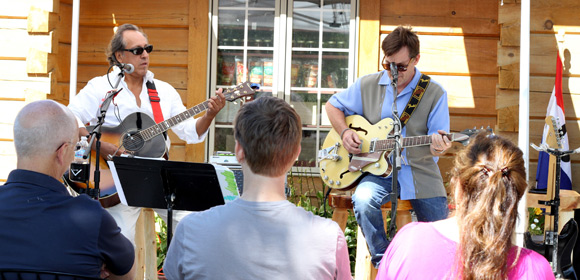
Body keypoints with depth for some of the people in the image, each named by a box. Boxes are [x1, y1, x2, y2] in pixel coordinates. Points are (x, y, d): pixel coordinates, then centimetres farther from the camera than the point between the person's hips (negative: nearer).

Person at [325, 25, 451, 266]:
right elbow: (333, 105, 18)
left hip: (419, 171, 0)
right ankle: (382, 262, -14)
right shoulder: (368, 85, 6)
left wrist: (437, 147, -28)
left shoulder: (434, 93, 0)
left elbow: (439, 139, -3)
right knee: (364, 200, -32)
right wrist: (344, 132, -1)